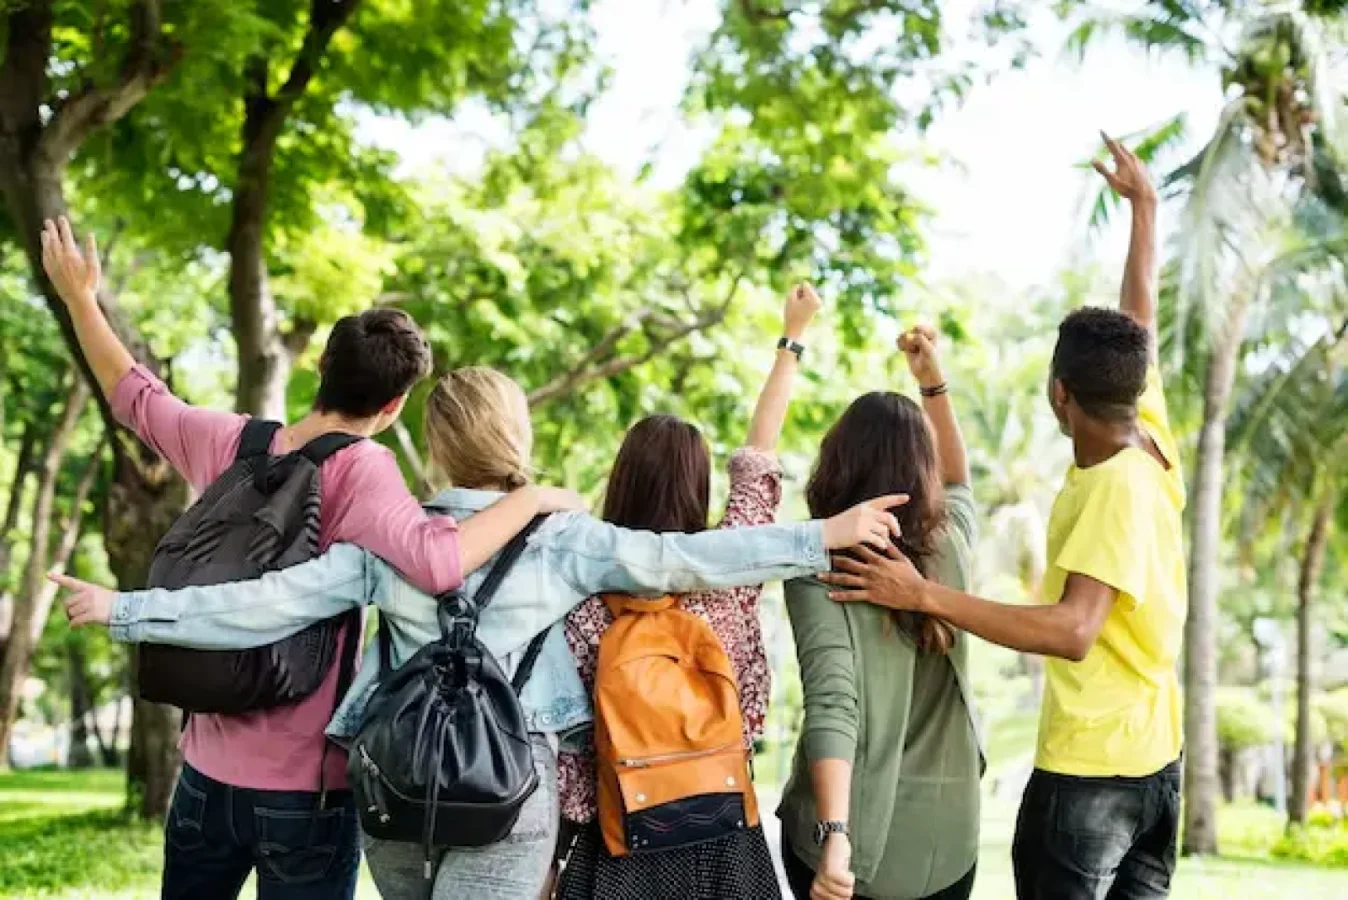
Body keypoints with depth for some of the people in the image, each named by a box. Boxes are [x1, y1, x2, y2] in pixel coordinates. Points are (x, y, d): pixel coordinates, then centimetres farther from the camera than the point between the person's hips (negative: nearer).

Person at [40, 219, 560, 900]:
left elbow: (135, 397, 16)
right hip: (305, 789, -5)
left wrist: (79, 297, 28)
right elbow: (437, 561, -34)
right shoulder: (358, 470, -18)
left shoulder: (228, 443, -1)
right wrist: (534, 499, -21)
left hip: (208, 771, 6)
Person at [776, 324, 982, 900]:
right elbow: (957, 482, 24)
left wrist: (834, 835, -33)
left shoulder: (818, 567, -13)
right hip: (946, 834, 3)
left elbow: (831, 704, -26)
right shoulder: (950, 544, -1)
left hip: (853, 833, -3)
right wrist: (932, 381, 21)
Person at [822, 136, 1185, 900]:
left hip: (1089, 766, -8)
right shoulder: (1153, 444, 0)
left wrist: (926, 595, -35)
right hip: (1155, 757, 8)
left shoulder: (1115, 489, -22)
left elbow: (1072, 631, -33)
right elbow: (1140, 320, 14)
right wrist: (1145, 204, 28)